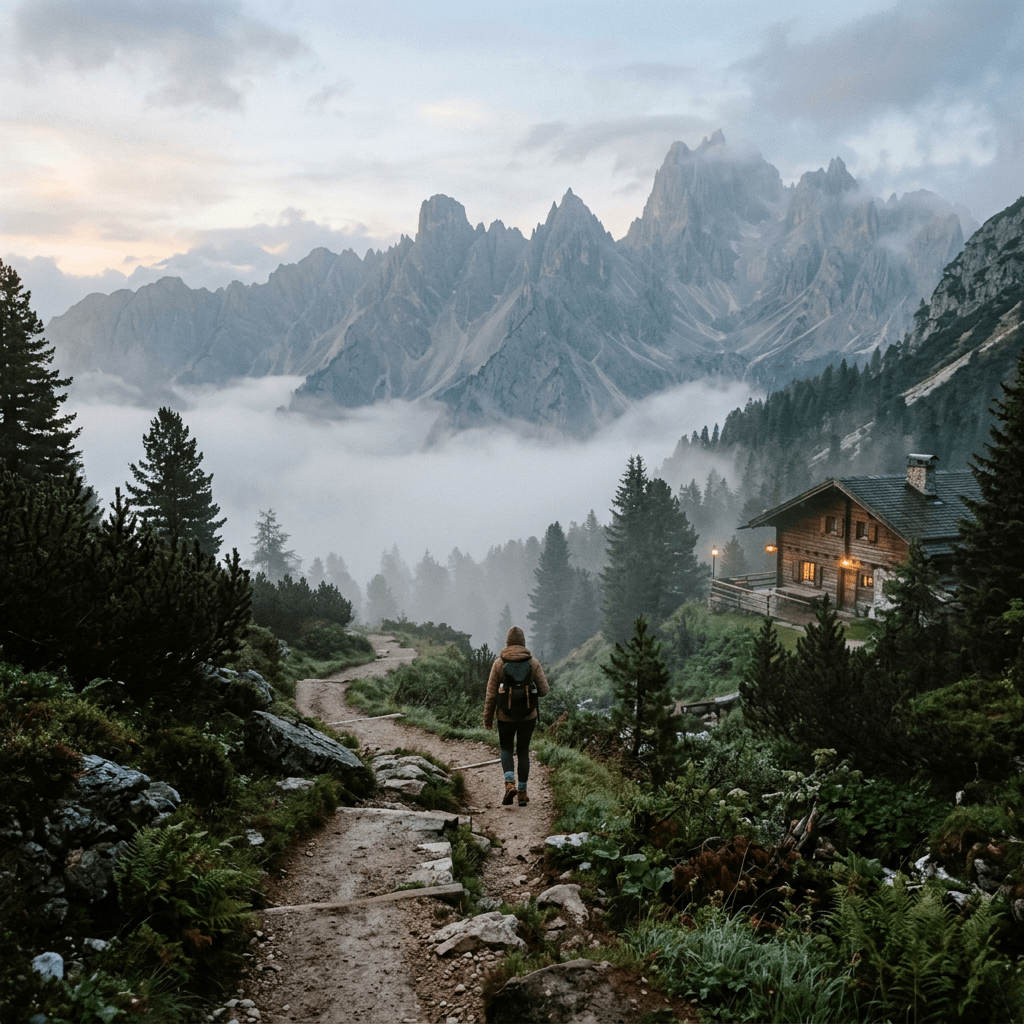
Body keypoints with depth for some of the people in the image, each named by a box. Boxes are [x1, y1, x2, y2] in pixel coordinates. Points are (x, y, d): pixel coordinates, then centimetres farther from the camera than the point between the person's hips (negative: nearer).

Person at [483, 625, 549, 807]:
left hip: (506, 716, -1)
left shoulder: (499, 663, -9)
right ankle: (522, 792, 16)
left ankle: (510, 784, -4)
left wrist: (487, 717, 3)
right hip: (528, 716, 1)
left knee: (506, 749, 18)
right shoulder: (533, 662, -6)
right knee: (523, 751, 15)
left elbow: (491, 693, -6)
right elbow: (544, 689, -4)